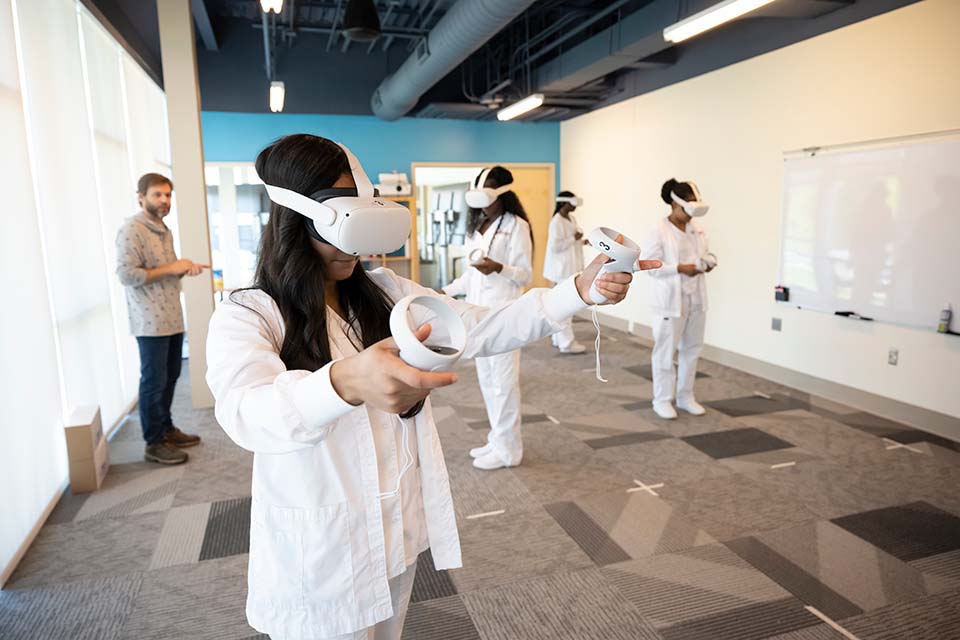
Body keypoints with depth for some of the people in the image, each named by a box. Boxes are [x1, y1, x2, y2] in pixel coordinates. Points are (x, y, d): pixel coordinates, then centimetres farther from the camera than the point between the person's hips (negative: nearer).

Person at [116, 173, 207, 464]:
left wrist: (185, 268, 4)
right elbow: (126, 275, -20)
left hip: (172, 318, 9)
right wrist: (170, 268, -18)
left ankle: (167, 429, 30)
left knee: (170, 377, 16)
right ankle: (154, 443, 12)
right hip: (151, 322, -9)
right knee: (154, 382, 0)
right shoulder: (131, 229, -13)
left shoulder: (164, 229, 16)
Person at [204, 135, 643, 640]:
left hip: (398, 533, 5)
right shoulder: (245, 317, -17)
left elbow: (481, 329, -4)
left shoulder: (386, 294, 0)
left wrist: (580, 290, -15)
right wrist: (348, 382, -57)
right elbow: (247, 412, -36)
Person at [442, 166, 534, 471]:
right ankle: (497, 440, 26)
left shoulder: (516, 226, -7)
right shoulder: (476, 226, 15)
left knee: (503, 381, -1)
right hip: (478, 311, 8)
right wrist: (445, 292, 10)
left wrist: (499, 268, -27)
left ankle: (508, 449, 12)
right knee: (486, 379, 13)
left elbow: (526, 275, -11)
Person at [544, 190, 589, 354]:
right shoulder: (556, 222, -16)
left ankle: (559, 339, 23)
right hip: (562, 269, -10)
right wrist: (573, 239, -18)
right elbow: (555, 246, -21)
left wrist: (582, 241, 5)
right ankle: (566, 343, 0)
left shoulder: (571, 219, 12)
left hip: (571, 268, 10)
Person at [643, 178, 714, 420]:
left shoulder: (697, 229, 8)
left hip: (696, 298, 7)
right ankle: (662, 400, 15)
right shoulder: (659, 231, -10)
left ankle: (685, 396, 28)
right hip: (670, 299, -7)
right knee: (666, 350, 2)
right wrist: (680, 268, -22)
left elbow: (706, 253, 18)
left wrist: (708, 262, -5)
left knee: (692, 348, 13)